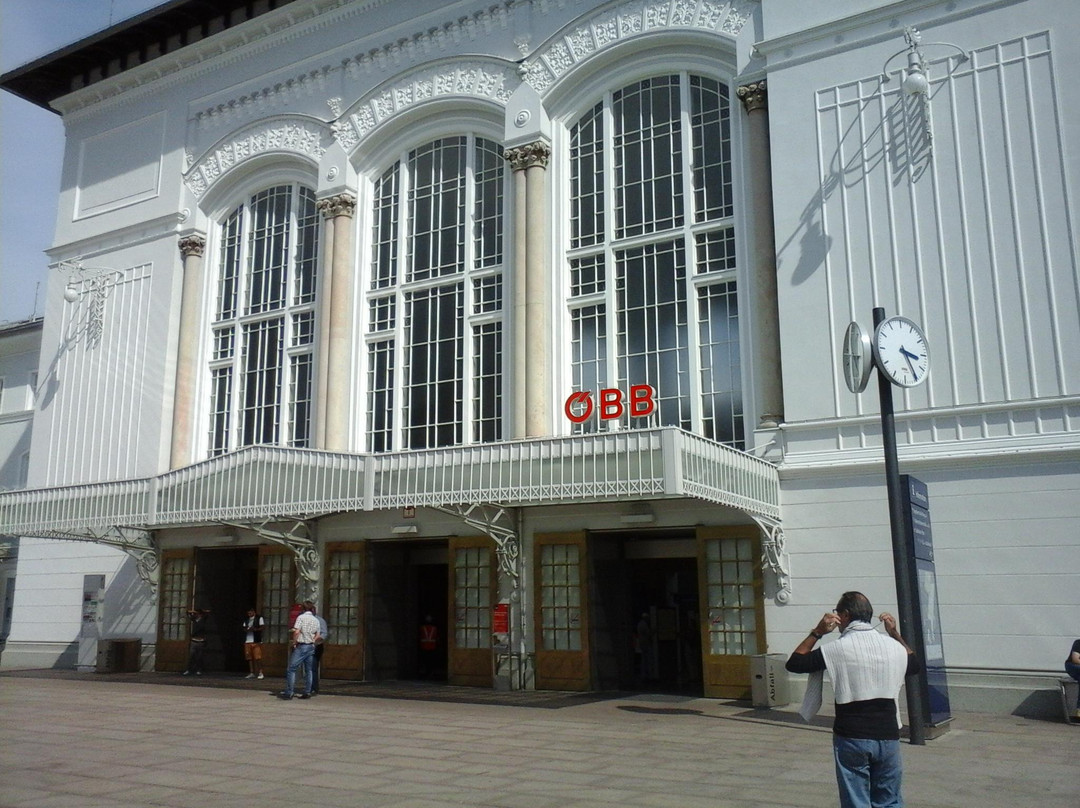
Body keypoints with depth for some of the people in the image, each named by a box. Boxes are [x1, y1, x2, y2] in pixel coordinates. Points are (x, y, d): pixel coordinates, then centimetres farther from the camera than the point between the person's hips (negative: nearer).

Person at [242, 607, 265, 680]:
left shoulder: (259, 618, 4)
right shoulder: (246, 620, 21)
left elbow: (262, 627, -3)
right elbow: (244, 628, 19)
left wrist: (255, 629, -21)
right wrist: (246, 629, -5)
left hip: (256, 641, -6)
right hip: (247, 641, 6)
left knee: (258, 657, -10)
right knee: (249, 657, 4)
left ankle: (260, 672, -7)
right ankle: (251, 673, 11)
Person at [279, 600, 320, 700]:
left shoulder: (301, 617, -8)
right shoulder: (316, 620, 9)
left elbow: (296, 632, -17)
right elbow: (317, 635, 12)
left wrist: (294, 642, -6)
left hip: (301, 646, -6)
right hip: (311, 646, 6)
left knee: (291, 669, -2)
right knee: (308, 670, 11)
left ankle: (288, 693, -6)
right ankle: (307, 692, 10)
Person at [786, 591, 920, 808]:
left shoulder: (836, 649, -10)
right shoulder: (892, 646, 2)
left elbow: (794, 663, -1)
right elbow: (915, 664, 24)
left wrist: (816, 633, 1)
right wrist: (895, 633, 23)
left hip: (851, 738, -4)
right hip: (888, 736, 4)